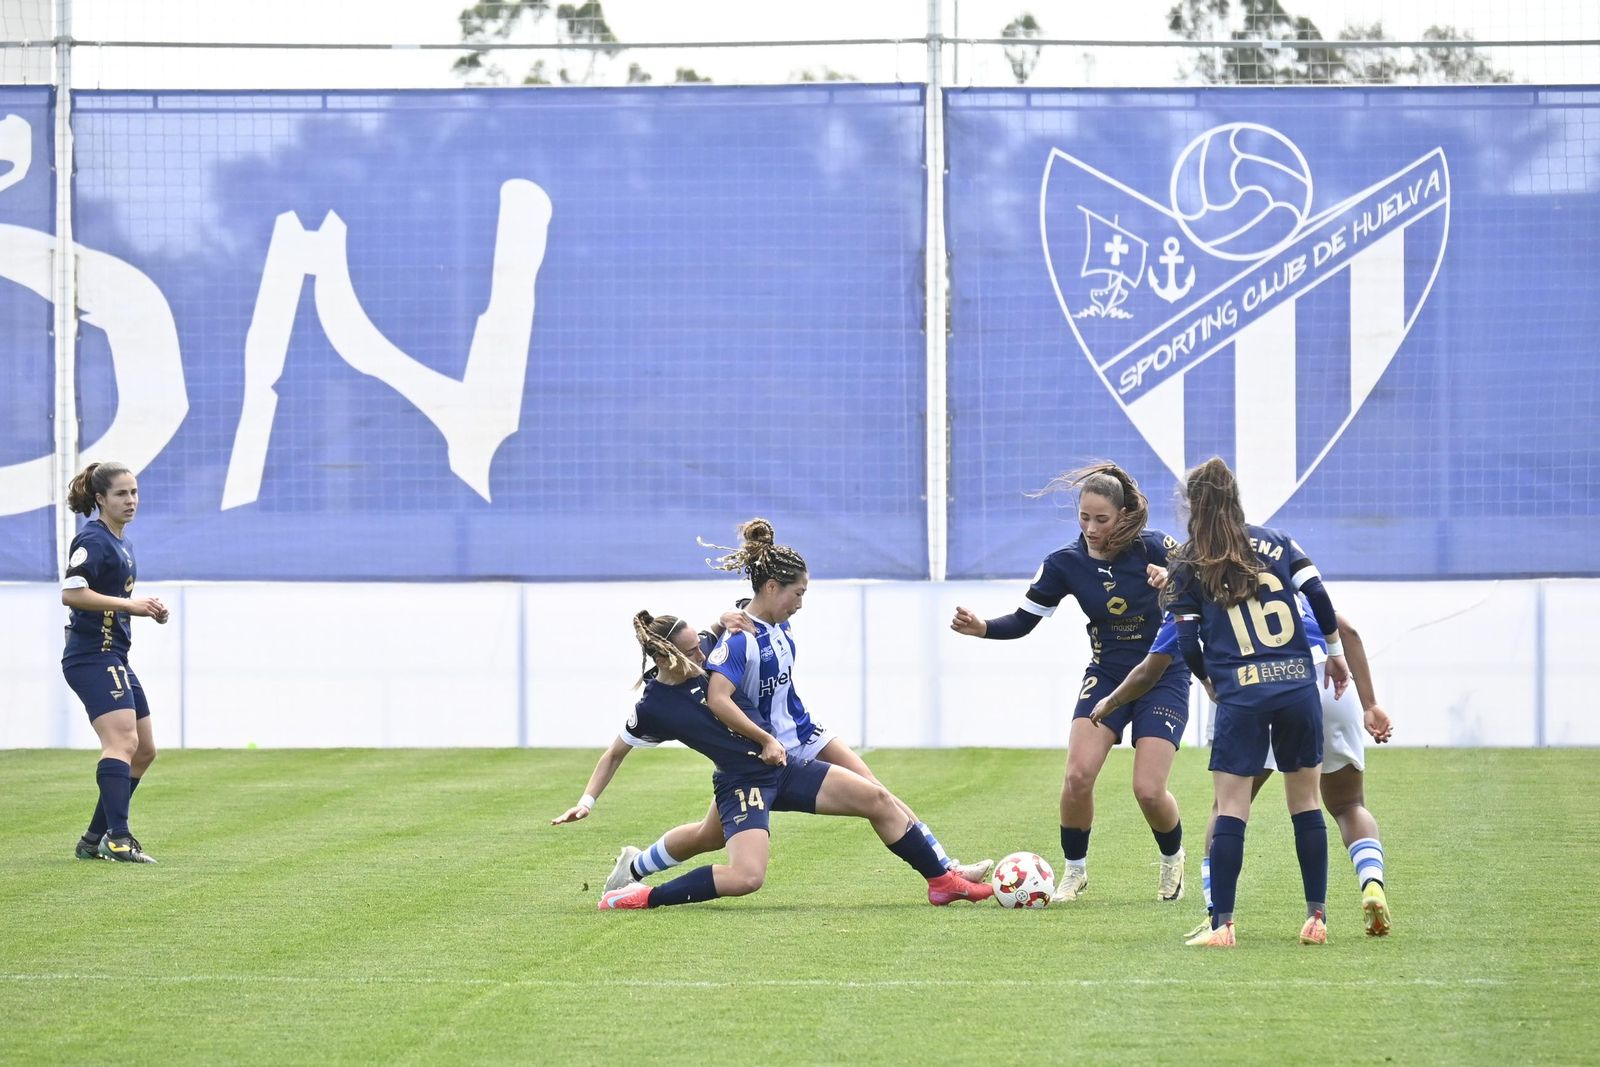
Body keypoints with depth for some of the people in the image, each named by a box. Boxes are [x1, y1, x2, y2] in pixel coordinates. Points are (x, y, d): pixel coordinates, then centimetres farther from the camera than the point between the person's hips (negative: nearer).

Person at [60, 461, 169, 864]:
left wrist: (148, 609, 10)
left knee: (144, 750, 12)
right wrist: (129, 603, -20)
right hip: (92, 658, -10)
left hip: (113, 657, 10)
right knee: (123, 741, -22)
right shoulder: (92, 540, -12)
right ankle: (117, 839, -28)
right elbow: (71, 593, -22)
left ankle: (95, 838, 17)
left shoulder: (122, 544, 18)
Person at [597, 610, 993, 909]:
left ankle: (942, 881, 14)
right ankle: (645, 897, -12)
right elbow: (616, 751, 1)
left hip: (781, 765, 8)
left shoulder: (697, 669, 1)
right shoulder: (650, 709, -14)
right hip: (742, 784, -8)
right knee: (746, 877, -30)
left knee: (876, 798, 2)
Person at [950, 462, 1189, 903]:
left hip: (1163, 677, -3)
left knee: (1149, 789, -13)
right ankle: (1074, 871, 5)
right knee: (1078, 775, -18)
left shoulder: (1154, 548, -16)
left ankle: (1172, 858, 19)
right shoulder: (1066, 564, -9)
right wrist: (981, 628, -24)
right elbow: (1022, 621, -4)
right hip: (1107, 675, 3)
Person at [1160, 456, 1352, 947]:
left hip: (1240, 695, -2)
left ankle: (1221, 924, -5)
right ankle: (1316, 917, 11)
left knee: (1230, 809, -1)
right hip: (1298, 686, 2)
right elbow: (1318, 596, 1)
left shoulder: (1187, 566, 6)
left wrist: (1210, 684, 21)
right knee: (1306, 802, 11)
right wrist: (1336, 654, 14)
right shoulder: (1275, 542, 10)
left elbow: (1188, 644, 3)